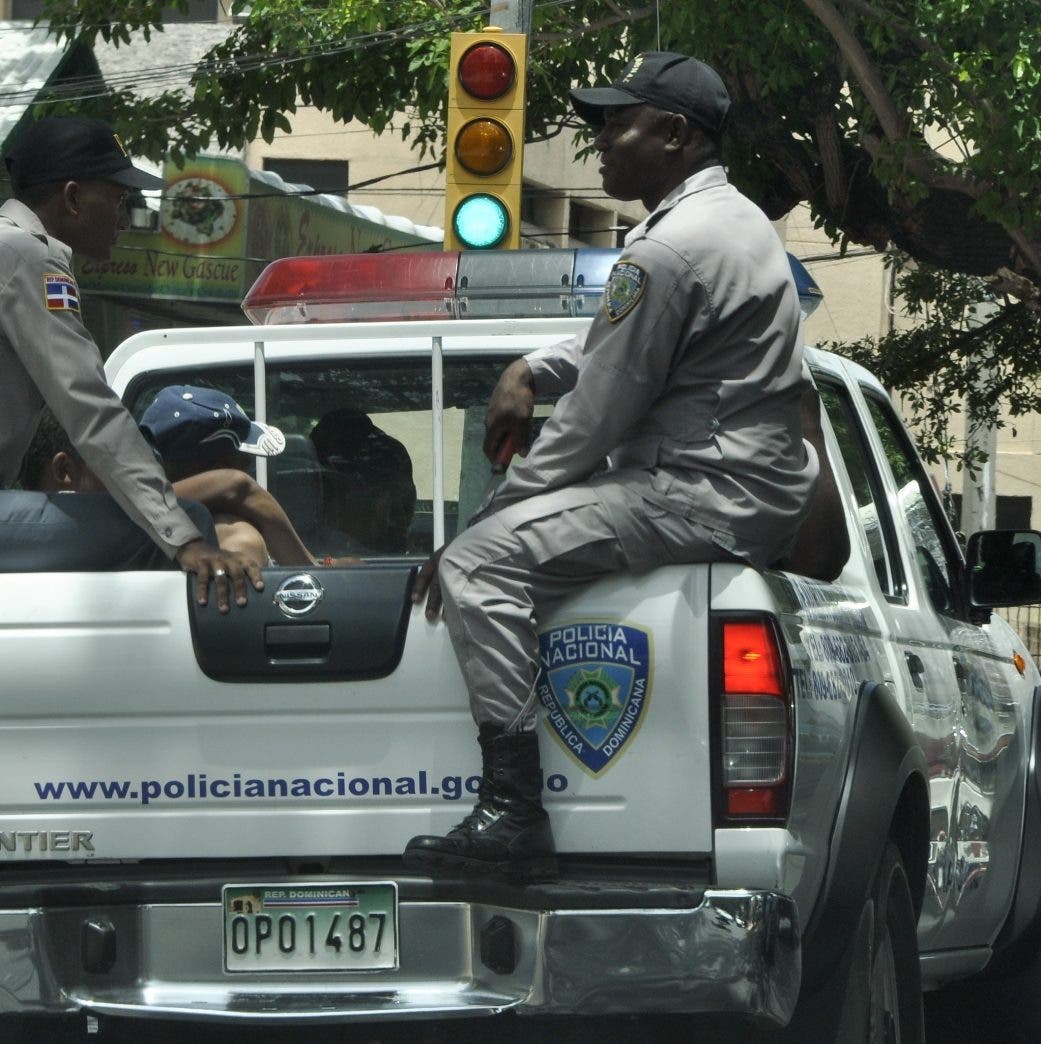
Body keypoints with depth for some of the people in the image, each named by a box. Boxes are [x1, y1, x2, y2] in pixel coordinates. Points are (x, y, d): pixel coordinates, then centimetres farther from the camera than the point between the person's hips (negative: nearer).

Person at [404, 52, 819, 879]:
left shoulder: (670, 249, -18)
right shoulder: (736, 219, 16)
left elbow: (599, 414, -16)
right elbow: (618, 343, 31)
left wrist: (491, 519, -8)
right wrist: (532, 369, 12)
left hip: (707, 499, -11)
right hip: (768, 493, 11)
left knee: (480, 564, -19)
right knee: (526, 530, 28)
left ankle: (512, 813, -28)